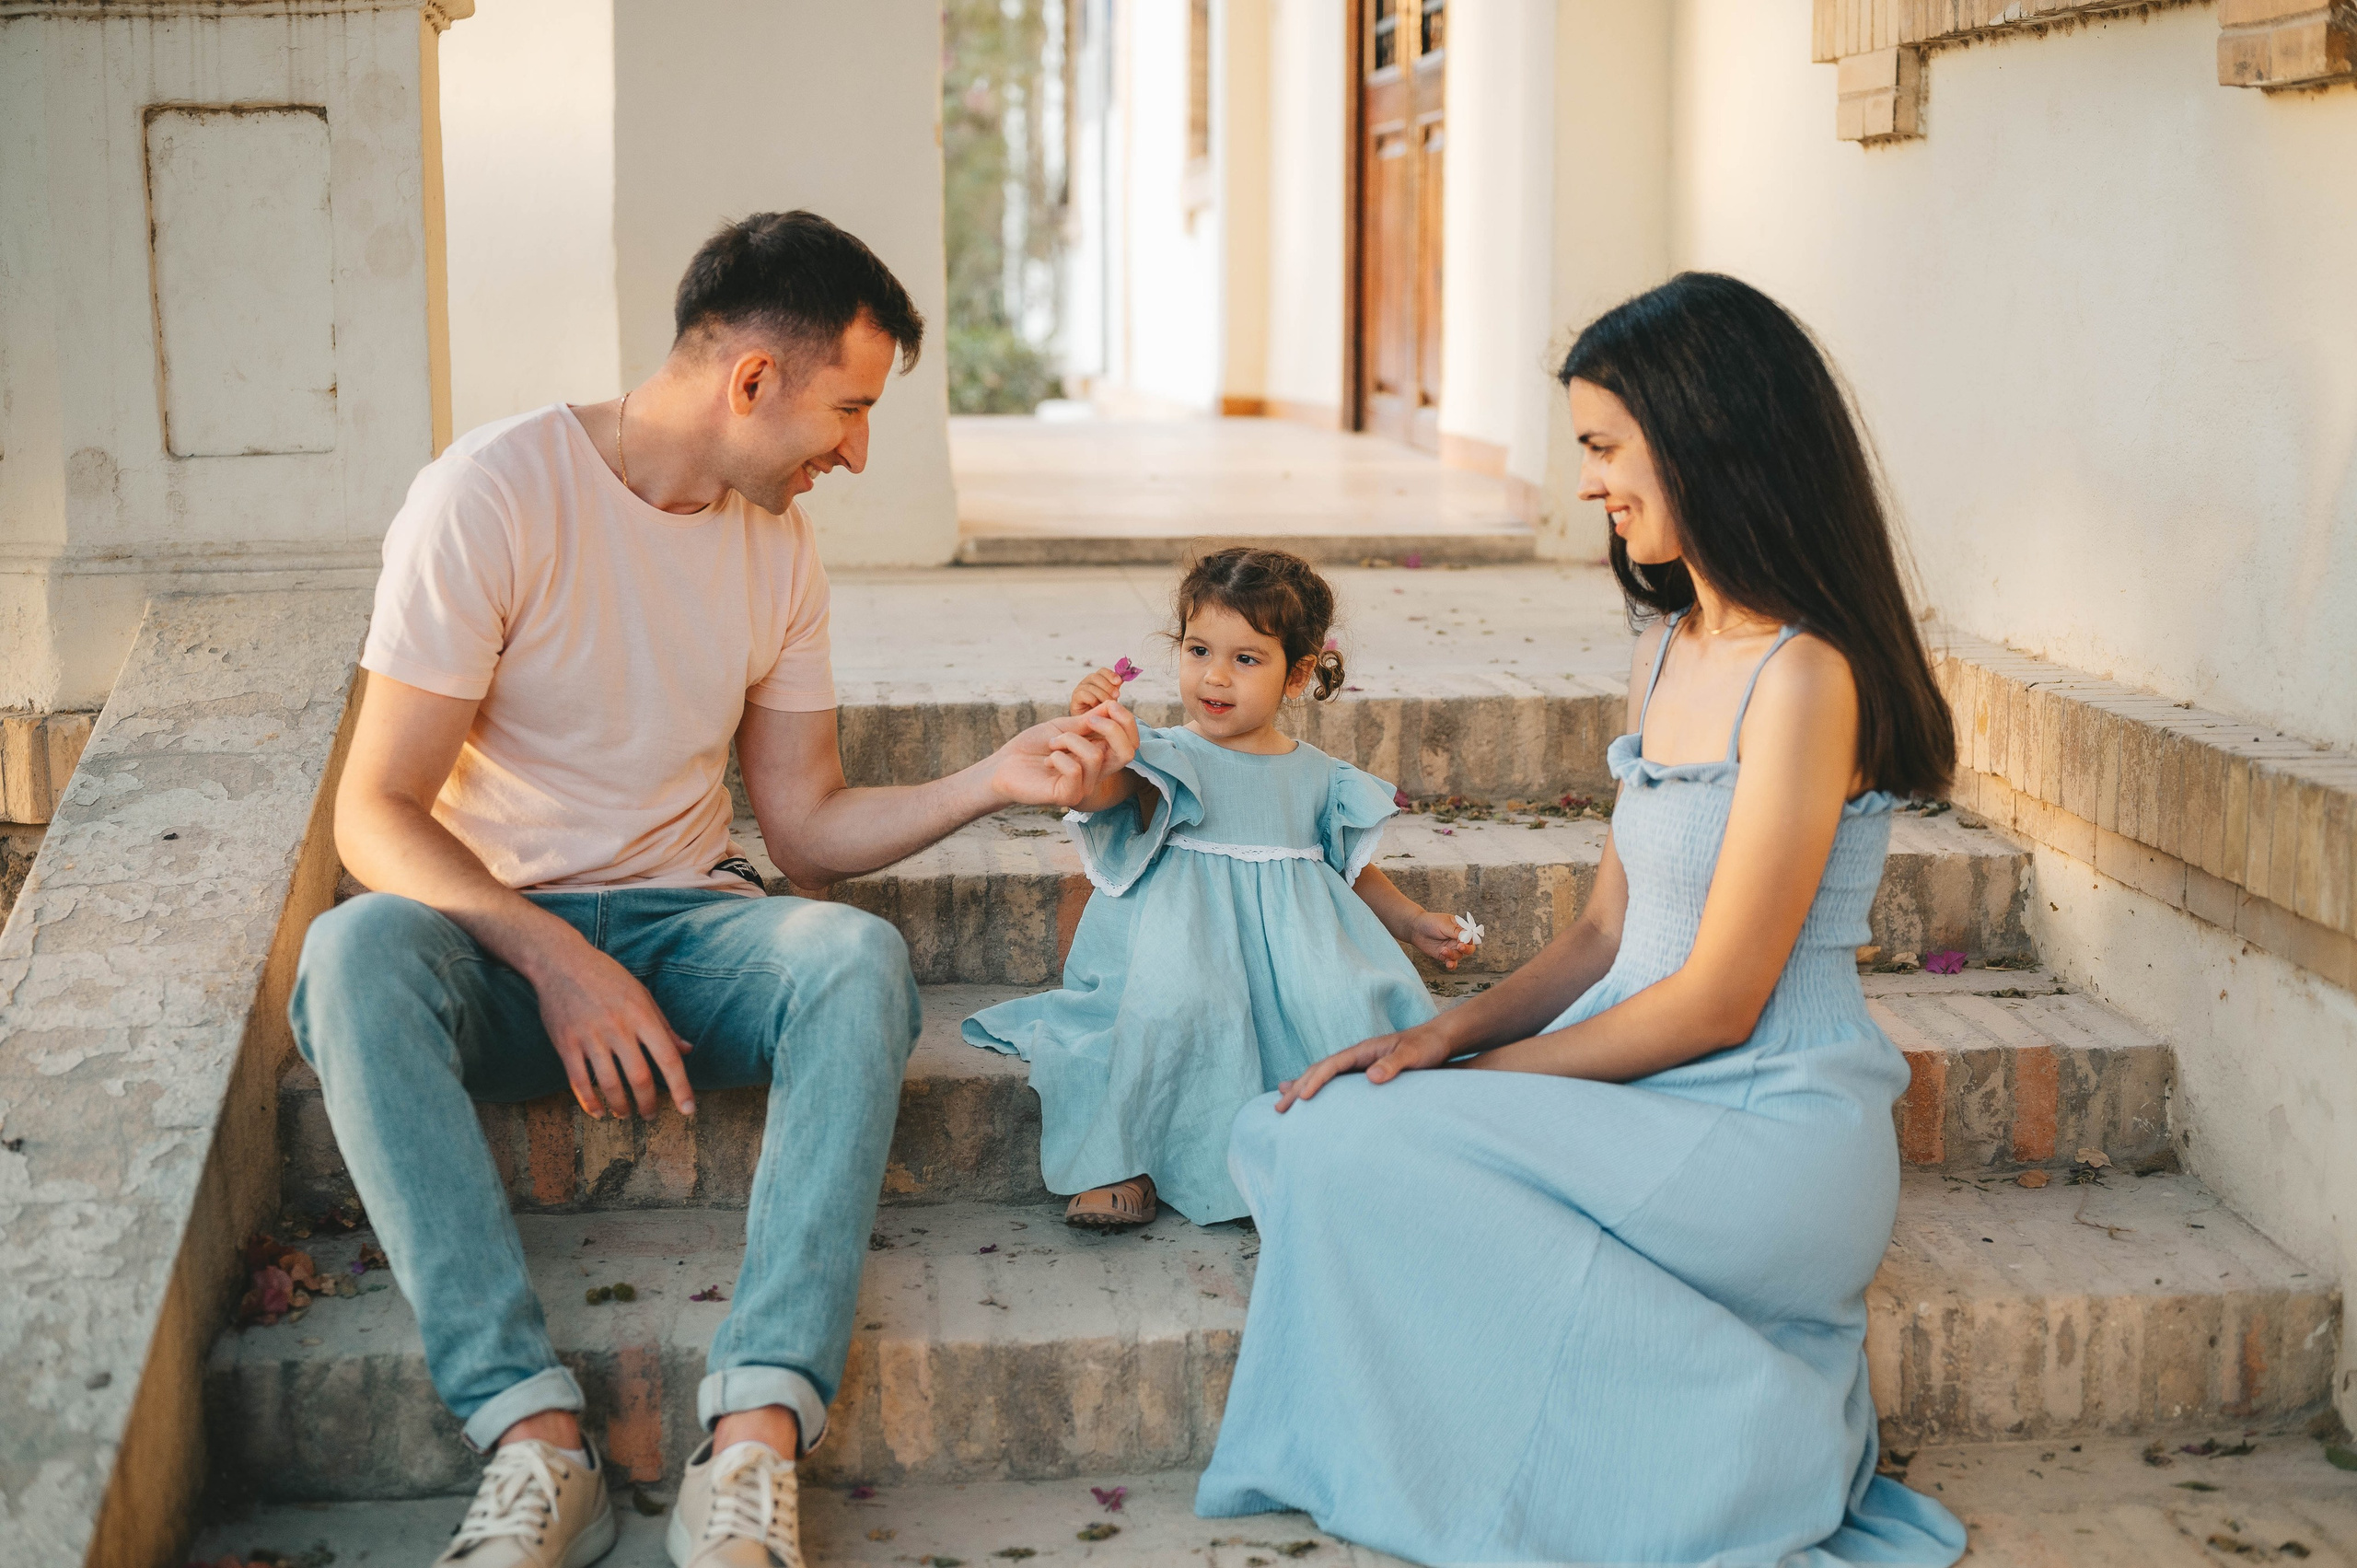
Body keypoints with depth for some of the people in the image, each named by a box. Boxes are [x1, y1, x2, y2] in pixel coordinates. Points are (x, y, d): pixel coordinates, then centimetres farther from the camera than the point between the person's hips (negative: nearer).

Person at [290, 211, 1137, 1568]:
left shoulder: (780, 548, 5)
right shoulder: (495, 494, -13)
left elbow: (808, 831, 10)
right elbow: (377, 816, -15)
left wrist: (995, 781, -5)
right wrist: (557, 962, -28)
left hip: (680, 923, 4)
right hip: (496, 933, -3)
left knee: (861, 955, -29)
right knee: (355, 955, -36)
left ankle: (755, 1448, -40)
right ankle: (537, 1439, -37)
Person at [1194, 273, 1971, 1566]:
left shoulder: (1804, 676, -16)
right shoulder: (1665, 650, 13)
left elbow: (1717, 1001, -17)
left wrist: (1480, 1071, -10)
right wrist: (1449, 1032, -2)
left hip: (1771, 1128, -9)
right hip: (1653, 1096, 9)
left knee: (1366, 1148, -22)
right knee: (1298, 1127, -7)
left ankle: (1756, 1458, -9)